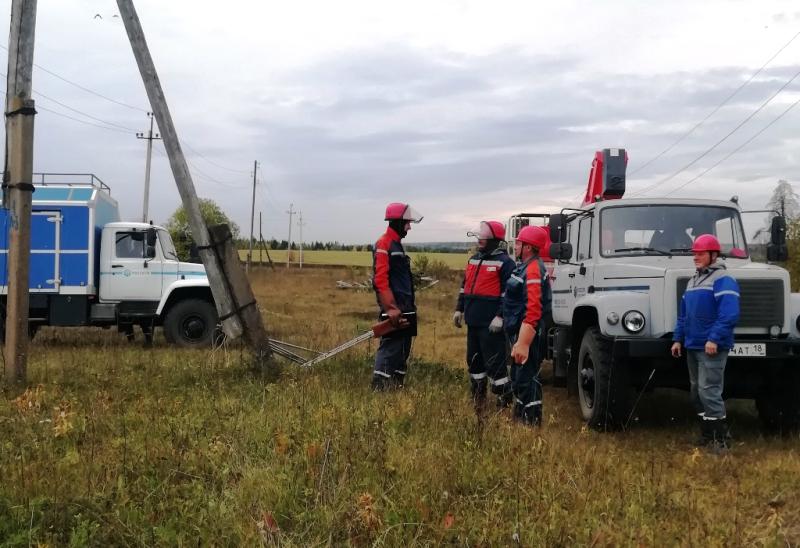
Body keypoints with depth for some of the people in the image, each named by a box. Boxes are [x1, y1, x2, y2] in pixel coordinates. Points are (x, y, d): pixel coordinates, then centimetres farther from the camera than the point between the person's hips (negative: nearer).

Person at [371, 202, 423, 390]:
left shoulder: (396, 245, 19)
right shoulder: (384, 244, -12)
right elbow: (380, 280, -20)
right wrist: (391, 309, -23)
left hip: (405, 310, 10)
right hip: (394, 311, -10)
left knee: (402, 352, 13)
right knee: (389, 350, -10)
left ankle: (397, 388, 20)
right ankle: (379, 389, -7)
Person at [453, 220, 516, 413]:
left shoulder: (504, 262, -10)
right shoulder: (474, 259, 16)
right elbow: (464, 286, 23)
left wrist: (500, 317, -21)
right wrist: (459, 309, 19)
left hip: (491, 324, -9)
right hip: (473, 321, 9)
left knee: (495, 362, -8)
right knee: (474, 360, 16)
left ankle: (505, 400, 1)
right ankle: (478, 398, 28)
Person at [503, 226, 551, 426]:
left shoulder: (533, 270, -21)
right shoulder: (524, 267, 13)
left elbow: (533, 312, -29)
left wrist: (523, 343, -32)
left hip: (527, 334, -11)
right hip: (518, 333, 11)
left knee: (527, 379, -6)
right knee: (519, 377, 21)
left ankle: (532, 422, 2)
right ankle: (519, 416, 34)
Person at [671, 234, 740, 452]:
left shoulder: (722, 280, -10)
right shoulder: (693, 281, 18)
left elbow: (729, 314, -21)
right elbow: (683, 315, 23)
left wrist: (714, 339, -26)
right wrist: (678, 339, 16)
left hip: (711, 347, -9)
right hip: (692, 346, 10)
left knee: (708, 391, -12)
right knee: (696, 392, 13)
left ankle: (721, 440, -7)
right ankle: (706, 436, 22)